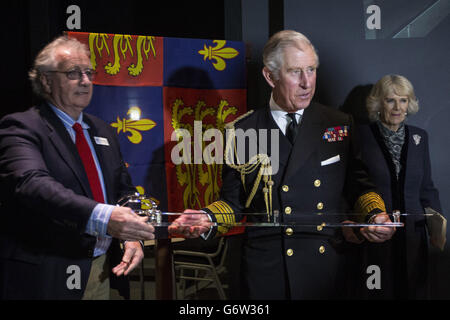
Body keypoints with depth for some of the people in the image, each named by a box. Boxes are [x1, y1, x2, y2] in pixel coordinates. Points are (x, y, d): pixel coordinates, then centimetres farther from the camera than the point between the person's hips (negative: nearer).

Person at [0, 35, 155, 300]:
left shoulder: (103, 131, 14)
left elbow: (124, 189, 16)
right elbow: (32, 184, -27)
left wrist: (132, 236, -5)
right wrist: (102, 217, -40)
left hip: (102, 273, 7)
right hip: (46, 277, -6)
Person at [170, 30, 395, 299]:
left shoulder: (340, 124, 6)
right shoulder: (241, 132, 1)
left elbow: (357, 184, 12)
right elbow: (233, 202, 5)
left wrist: (375, 215, -7)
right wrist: (207, 219, -14)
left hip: (327, 270, 2)